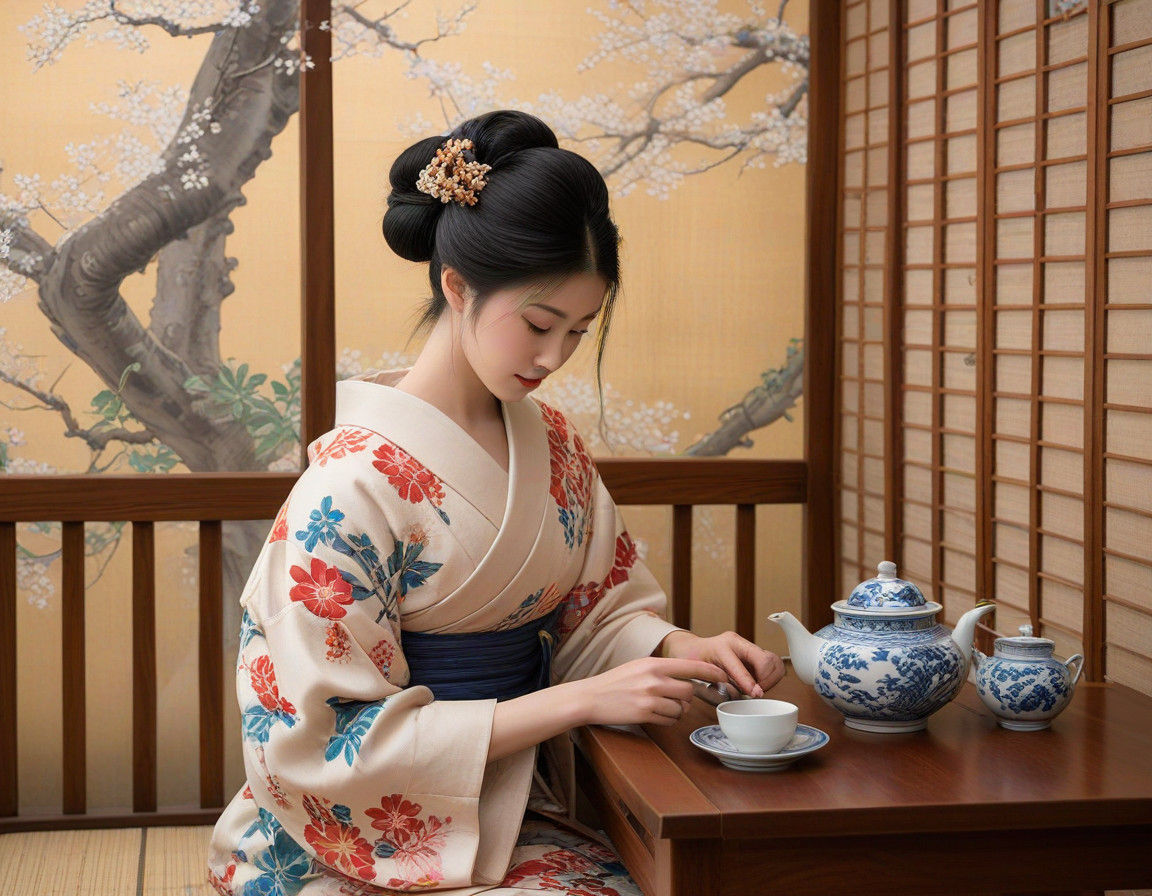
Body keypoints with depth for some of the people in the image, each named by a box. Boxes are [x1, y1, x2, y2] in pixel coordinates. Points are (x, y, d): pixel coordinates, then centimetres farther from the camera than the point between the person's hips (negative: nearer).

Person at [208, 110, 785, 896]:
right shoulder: (355, 481, -18)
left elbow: (597, 609, 15)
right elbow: (334, 743, -18)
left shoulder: (551, 443, 4)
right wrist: (576, 700, -21)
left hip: (512, 814, 6)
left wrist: (681, 649, -8)